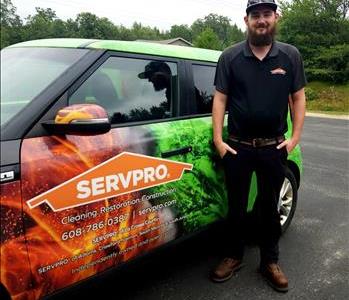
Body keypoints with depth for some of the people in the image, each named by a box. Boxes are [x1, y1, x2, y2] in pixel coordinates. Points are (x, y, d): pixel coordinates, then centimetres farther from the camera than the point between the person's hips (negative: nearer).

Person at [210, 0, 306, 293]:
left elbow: (298, 97, 6)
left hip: (273, 147, 1)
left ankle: (270, 262, 30)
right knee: (236, 207, 12)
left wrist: (295, 137, -3)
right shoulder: (230, 57, -1)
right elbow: (220, 98, -1)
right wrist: (218, 139, -8)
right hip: (237, 146, 0)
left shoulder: (290, 56, 3)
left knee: (269, 207, 13)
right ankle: (234, 257, 31)